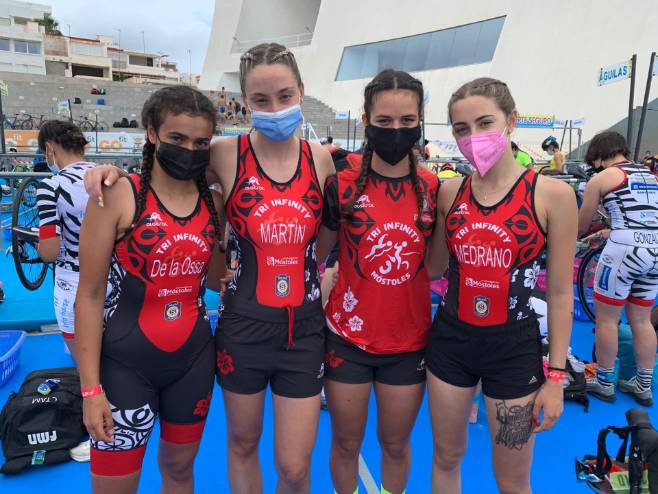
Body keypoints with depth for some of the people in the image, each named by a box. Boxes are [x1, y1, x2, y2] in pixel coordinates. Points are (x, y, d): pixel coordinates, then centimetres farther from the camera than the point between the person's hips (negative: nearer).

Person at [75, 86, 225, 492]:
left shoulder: (214, 201, 0)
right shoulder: (117, 195, -13)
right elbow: (90, 294, -11)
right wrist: (91, 387, -11)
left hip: (194, 358, 4)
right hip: (125, 363, -4)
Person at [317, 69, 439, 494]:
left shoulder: (434, 188, -3)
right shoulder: (342, 186, -8)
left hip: (408, 340, 2)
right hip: (348, 336, -1)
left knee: (396, 444, 19)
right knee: (346, 442, 16)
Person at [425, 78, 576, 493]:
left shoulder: (552, 194, -11)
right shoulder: (449, 192, -2)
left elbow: (560, 293, -6)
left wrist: (556, 375, -5)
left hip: (514, 348, -2)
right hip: (450, 339, 3)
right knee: (446, 458, 21)